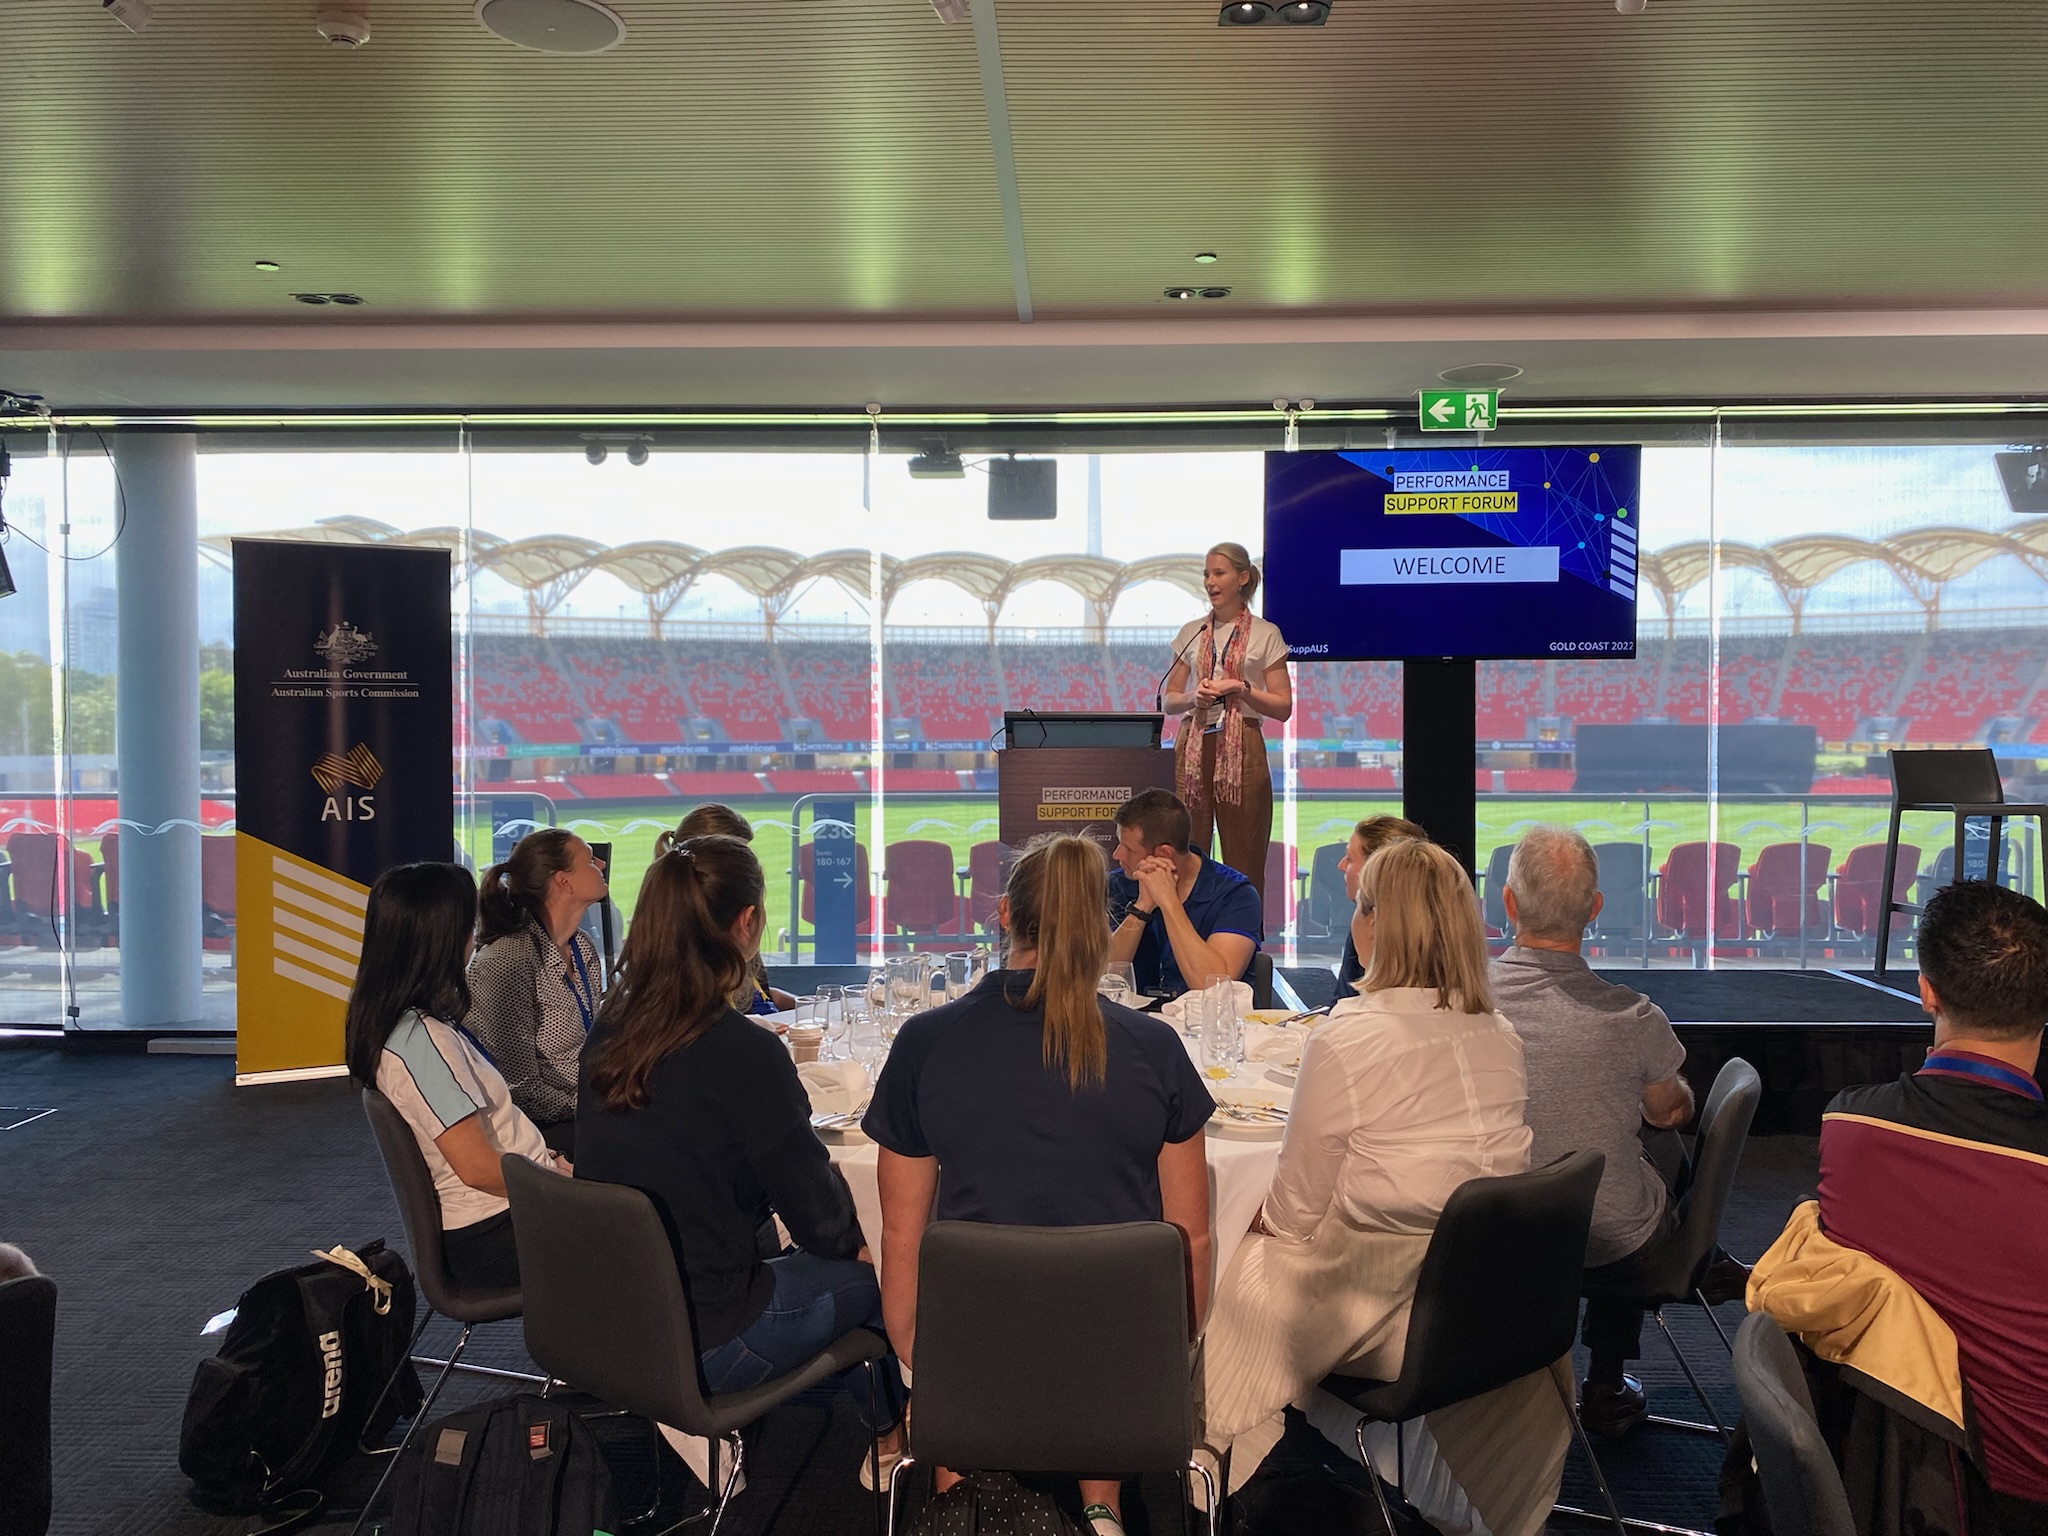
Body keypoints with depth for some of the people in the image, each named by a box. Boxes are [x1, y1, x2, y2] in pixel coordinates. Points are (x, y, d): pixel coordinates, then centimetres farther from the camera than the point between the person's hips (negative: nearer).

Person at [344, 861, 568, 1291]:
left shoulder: (404, 1024, 5)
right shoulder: (424, 1040, -24)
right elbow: (477, 1167, -23)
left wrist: (539, 1155, 5)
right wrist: (562, 1179, -11)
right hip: (497, 1235, -9)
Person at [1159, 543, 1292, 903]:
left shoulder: (1265, 634, 4)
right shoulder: (1191, 632, 13)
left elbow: (1283, 707, 2)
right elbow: (1168, 700, 14)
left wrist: (1241, 688, -11)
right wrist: (1195, 696, -6)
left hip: (1241, 750, -3)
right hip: (1193, 748, 3)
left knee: (1243, 861, -2)